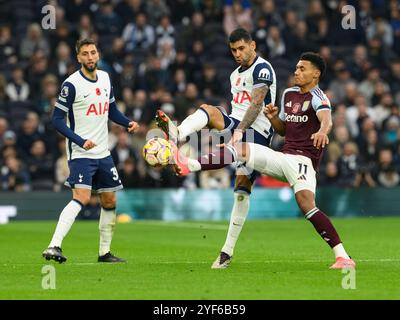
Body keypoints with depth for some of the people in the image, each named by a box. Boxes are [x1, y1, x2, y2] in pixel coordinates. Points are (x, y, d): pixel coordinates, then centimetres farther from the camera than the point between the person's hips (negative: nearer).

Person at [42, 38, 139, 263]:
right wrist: (81, 141, -22)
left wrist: (128, 123, 2)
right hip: (81, 153, -7)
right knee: (82, 197, -23)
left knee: (109, 201, 10)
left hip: (103, 153, 7)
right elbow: (58, 119, -12)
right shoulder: (72, 84, -12)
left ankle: (105, 252, 21)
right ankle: (54, 247, -27)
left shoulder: (105, 78, 9)